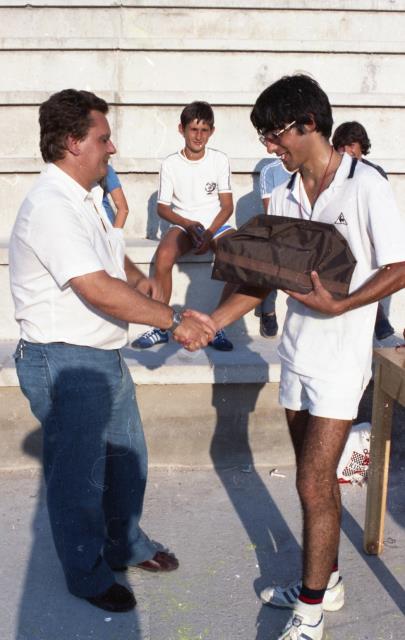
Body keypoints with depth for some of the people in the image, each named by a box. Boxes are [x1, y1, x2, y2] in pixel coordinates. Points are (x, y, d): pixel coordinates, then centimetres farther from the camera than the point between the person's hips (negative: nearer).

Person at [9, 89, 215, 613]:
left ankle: (126, 545, 44)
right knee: (79, 475, 8)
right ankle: (87, 575, 29)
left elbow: (112, 255, 23)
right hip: (64, 363, -10)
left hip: (104, 356, 10)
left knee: (126, 458, 22)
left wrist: (138, 279, 0)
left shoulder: (86, 195, 10)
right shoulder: (50, 206, -23)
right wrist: (174, 321, -24)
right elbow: (99, 290, -30)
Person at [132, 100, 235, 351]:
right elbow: (162, 207, 1)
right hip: (183, 224, 0)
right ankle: (160, 327, -20)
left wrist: (210, 233, -16)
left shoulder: (220, 160, 1)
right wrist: (189, 225, -16)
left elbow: (227, 205, 0)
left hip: (215, 224, 1)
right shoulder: (170, 164, -1)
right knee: (163, 257, -33)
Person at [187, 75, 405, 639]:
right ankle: (325, 580, 34)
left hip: (340, 359, -6)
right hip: (296, 352, 6)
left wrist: (336, 306, -25)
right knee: (317, 477, 17)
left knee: (314, 483, -3)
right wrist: (211, 322, -3)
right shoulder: (284, 194, 7)